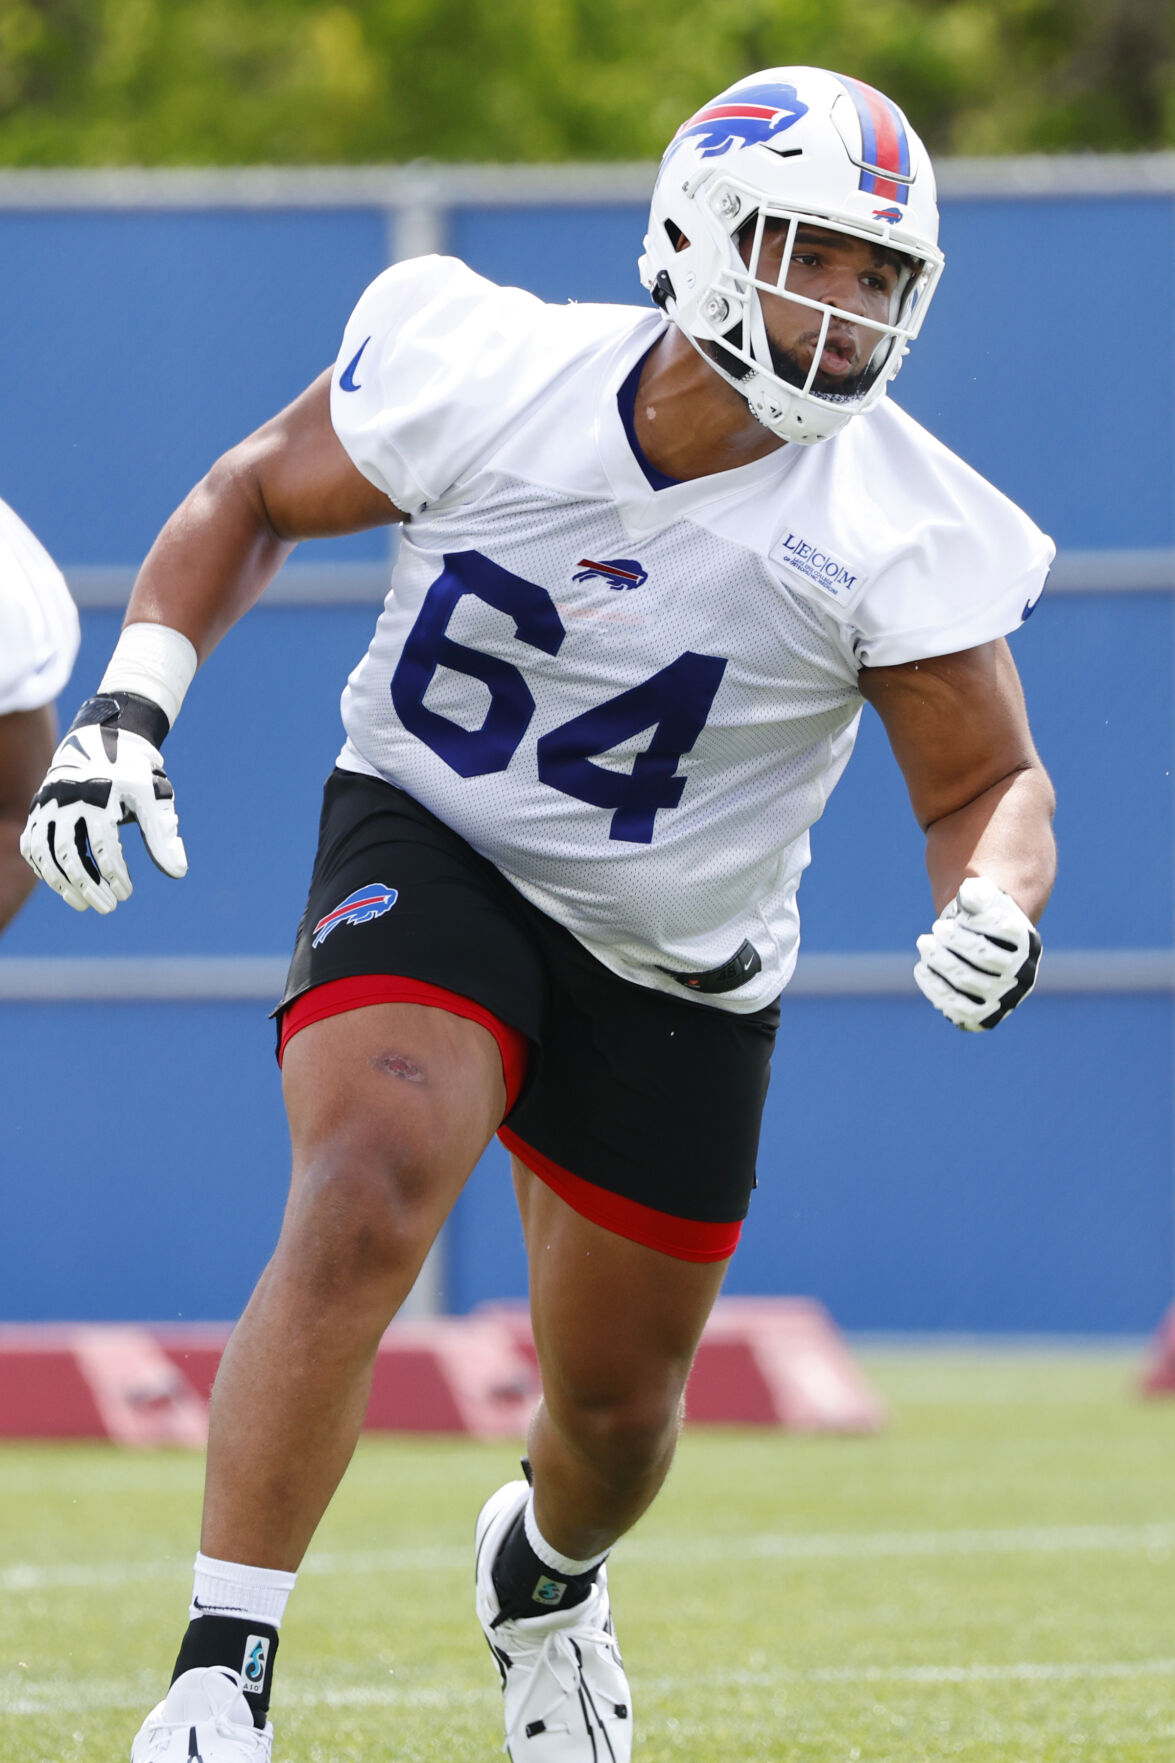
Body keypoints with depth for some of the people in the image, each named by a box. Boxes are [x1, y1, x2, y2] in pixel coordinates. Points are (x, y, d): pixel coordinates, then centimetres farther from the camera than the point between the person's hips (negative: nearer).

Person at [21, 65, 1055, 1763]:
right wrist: (128, 708, -13)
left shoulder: (885, 533, -19)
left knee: (618, 1408, 14)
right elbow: (256, 495, -1)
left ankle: (545, 1572, 54)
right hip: (428, 856, -2)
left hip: (676, 968, 2)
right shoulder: (486, 380, -19)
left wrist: (992, 907, -31)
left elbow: (989, 784, -8)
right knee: (366, 1203, -31)